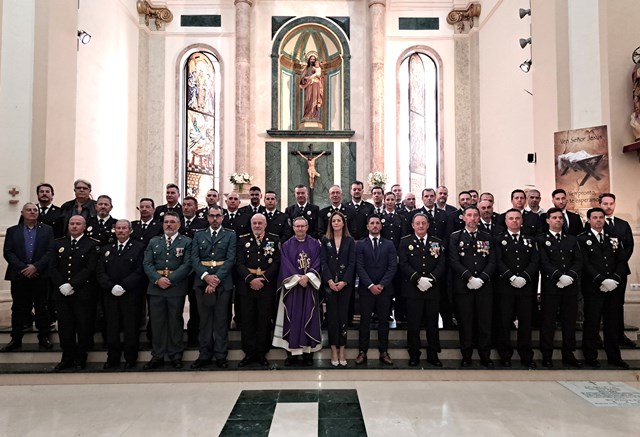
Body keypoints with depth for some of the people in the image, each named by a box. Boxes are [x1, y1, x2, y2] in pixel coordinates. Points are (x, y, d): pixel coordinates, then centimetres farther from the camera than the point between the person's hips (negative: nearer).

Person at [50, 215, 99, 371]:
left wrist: (72, 285, -15)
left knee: (83, 327, 3)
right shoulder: (59, 243, 11)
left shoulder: (92, 244, -3)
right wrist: (62, 285, -9)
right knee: (65, 327, 9)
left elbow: (90, 269, -11)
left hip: (83, 293, -4)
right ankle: (67, 358, 23)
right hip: (62, 293, 4)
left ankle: (80, 359, 17)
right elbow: (53, 267, 6)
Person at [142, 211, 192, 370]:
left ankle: (175, 355, 15)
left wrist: (170, 279, -15)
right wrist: (158, 279, -12)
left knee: (175, 322, 4)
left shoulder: (186, 242, 4)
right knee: (157, 323, 6)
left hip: (176, 288, -3)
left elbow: (187, 264, -6)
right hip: (156, 288, 3)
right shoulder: (153, 242, 14)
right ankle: (157, 356, 16)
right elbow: (147, 264, 5)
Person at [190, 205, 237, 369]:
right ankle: (205, 355, 15)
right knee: (205, 320, 7)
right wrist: (206, 276, -13)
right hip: (202, 281, 2)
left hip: (223, 282, -2)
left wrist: (217, 278, -14)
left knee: (221, 320, 3)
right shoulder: (199, 235, 13)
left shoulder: (230, 235, 6)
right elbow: (194, 259, 3)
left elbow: (230, 259, -4)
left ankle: (220, 355, 11)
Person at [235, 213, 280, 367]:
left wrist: (264, 279, -12)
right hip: (247, 285, 1)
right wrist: (250, 279, -14)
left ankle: (262, 353, 17)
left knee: (265, 321, 5)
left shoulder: (274, 239, 6)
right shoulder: (243, 239, 8)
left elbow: (276, 262, -1)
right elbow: (239, 263, 0)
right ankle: (249, 353, 17)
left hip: (266, 286, -1)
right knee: (247, 320, 5)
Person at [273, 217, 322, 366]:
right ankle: (292, 352, 6)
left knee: (309, 317, 2)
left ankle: (308, 352, 8)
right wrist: (298, 278, -14)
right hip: (292, 286, 0)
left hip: (310, 286, 0)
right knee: (292, 318, 0)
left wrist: (307, 277, -15)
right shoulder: (286, 245, 6)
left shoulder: (315, 244, 7)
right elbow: (286, 265, -2)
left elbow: (317, 264, 0)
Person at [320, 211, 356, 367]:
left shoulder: (350, 241, 5)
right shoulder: (325, 240, 7)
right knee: (332, 316, 2)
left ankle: (341, 351, 9)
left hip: (345, 283, 0)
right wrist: (330, 281, -12)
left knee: (343, 315, 1)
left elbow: (352, 263, -1)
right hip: (329, 283, 0)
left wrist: (344, 281, -12)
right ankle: (334, 351, 9)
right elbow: (323, 262, 0)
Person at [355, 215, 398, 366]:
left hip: (384, 289, 1)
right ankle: (362, 352, 10)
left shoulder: (389, 245, 7)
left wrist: (382, 285, -10)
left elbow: (393, 267, -1)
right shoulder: (361, 245, 4)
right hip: (366, 289, -1)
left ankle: (383, 352, 15)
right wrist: (370, 285, -13)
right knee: (365, 321, 3)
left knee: (383, 321, 7)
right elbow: (359, 267, -4)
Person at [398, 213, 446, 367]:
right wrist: (418, 279, -17)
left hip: (433, 290, 2)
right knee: (413, 324, 3)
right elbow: (403, 264, -5)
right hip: (412, 290, -2)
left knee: (433, 323, 9)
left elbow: (441, 265, 2)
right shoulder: (405, 242, 4)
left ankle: (433, 354, 21)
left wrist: (430, 279, -14)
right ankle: (414, 354, 16)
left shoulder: (437, 242, 10)